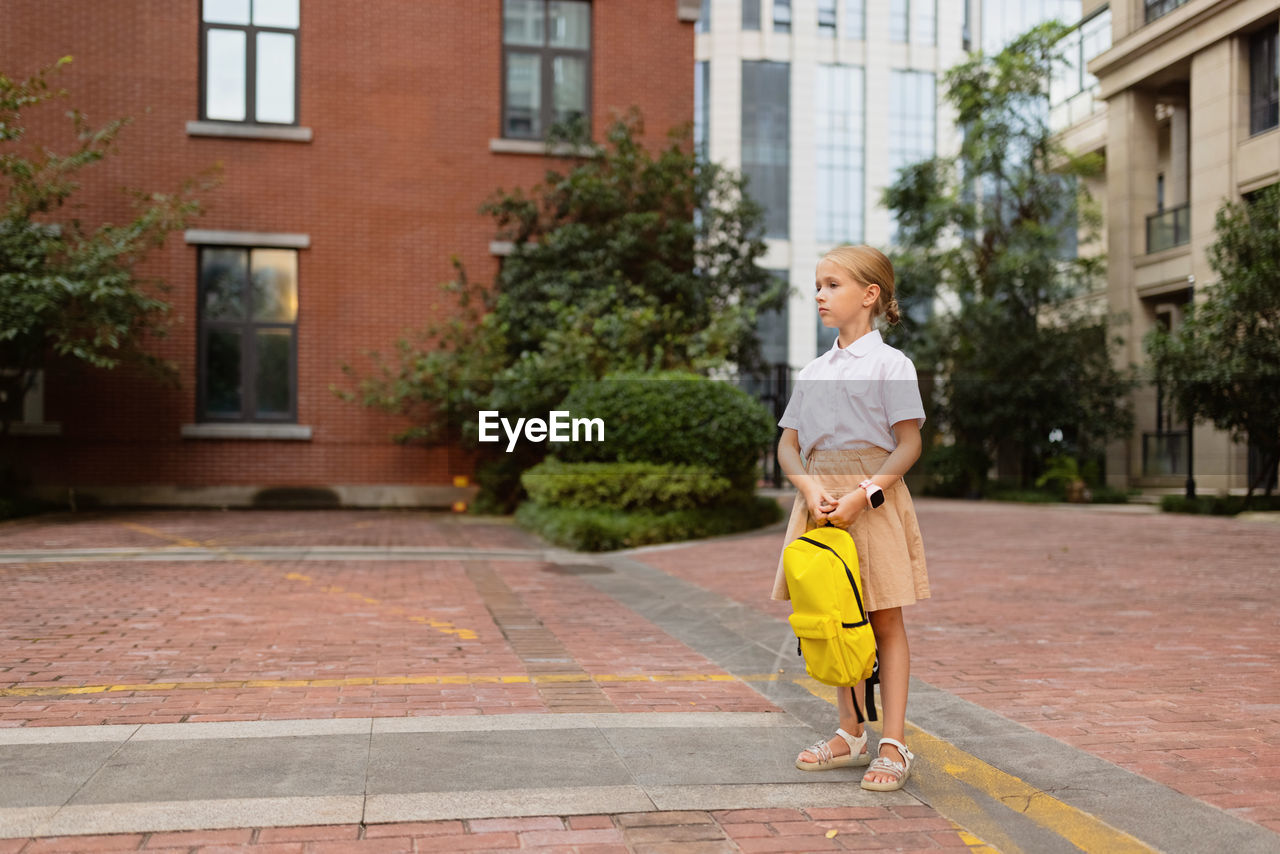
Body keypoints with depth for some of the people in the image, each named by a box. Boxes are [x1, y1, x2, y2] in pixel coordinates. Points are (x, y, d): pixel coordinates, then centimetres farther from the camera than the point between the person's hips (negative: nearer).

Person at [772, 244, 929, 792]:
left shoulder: (889, 364, -3)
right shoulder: (812, 371, 14)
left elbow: (909, 444, -8)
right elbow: (788, 443, 10)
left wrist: (864, 494, -20)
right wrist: (809, 486, -10)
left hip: (872, 496, -6)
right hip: (819, 496, 6)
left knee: (885, 622, 1)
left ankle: (894, 745, 7)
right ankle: (851, 735, 25)